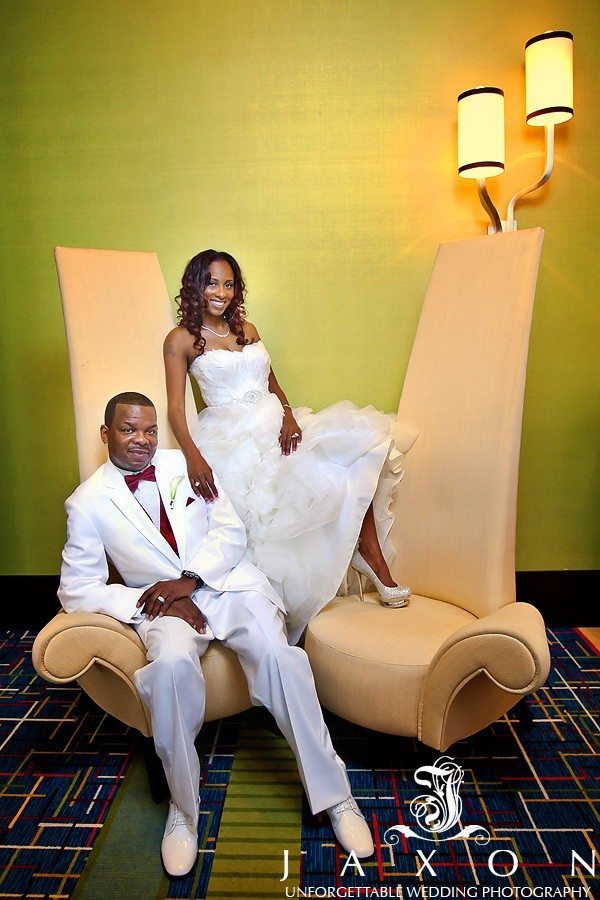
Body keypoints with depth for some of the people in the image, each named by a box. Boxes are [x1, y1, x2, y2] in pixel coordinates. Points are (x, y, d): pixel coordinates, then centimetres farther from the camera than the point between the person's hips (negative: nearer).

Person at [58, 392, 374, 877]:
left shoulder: (187, 464, 6)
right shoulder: (88, 503, 1)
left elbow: (231, 530, 3)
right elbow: (77, 590, 0)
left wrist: (190, 578, -13)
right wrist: (152, 600, -13)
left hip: (227, 582, 1)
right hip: (163, 605, -1)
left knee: (278, 656, -26)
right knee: (172, 665, -34)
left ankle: (335, 796, -12)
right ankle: (182, 809, -10)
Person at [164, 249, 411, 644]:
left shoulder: (247, 329, 20)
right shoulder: (181, 339, 3)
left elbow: (272, 384, 17)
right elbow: (175, 407, -7)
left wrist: (288, 415, -7)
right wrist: (193, 456, -26)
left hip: (275, 425, 6)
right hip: (233, 436, -5)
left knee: (360, 439, -18)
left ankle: (372, 556, -17)